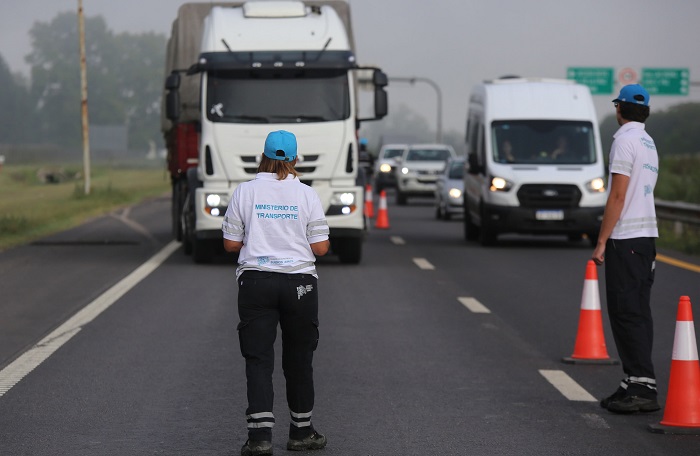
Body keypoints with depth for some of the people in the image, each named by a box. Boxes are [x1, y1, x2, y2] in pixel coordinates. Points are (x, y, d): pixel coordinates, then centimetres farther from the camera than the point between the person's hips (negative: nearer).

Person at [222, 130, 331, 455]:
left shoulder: (244, 192, -1)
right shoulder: (307, 195, -2)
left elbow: (231, 244, 1)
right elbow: (321, 248, -3)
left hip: (255, 282, 0)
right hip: (299, 283, 0)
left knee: (258, 358, 0)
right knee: (299, 358, 12)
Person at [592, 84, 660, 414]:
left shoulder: (625, 140, -12)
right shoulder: (649, 143, 17)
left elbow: (618, 196, -17)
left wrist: (601, 242, -15)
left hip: (625, 238, -9)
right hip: (647, 236, 9)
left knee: (626, 313, -10)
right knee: (638, 312, 10)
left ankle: (642, 386, -14)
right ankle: (636, 384, 11)